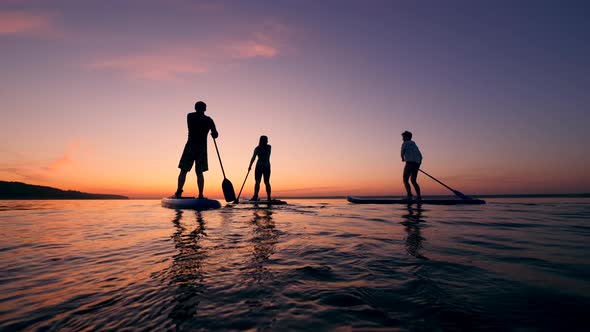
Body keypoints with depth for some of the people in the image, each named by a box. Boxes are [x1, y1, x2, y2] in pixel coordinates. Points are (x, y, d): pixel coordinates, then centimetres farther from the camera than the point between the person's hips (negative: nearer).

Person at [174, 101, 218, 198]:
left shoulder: (189, 116, 6)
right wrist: (213, 134, 22)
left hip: (190, 146, 0)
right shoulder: (208, 120, 4)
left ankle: (179, 192, -11)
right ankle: (200, 195, -1)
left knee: (183, 171, 2)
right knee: (199, 172, 4)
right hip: (202, 147, 1)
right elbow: (215, 134, 1)